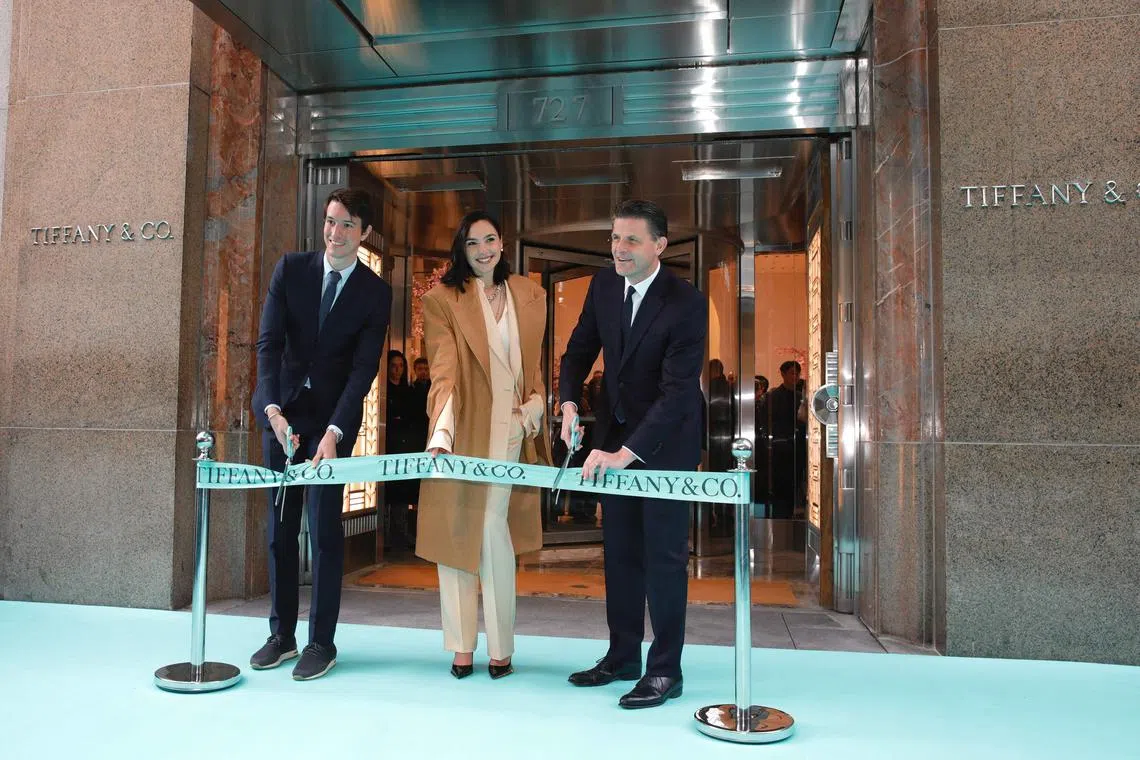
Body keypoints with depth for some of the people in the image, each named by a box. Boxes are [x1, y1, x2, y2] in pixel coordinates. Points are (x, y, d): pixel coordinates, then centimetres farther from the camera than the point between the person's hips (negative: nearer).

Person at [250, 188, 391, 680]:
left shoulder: (376, 292, -4)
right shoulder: (290, 270, 1)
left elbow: (364, 367, -10)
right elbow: (269, 342, -5)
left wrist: (334, 431, -21)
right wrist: (273, 408, -20)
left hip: (334, 416, -2)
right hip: (282, 410, 3)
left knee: (324, 527, -4)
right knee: (279, 526, 8)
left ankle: (322, 641, 7)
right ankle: (281, 634, 19)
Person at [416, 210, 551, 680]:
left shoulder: (529, 297, 11)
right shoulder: (442, 299, -2)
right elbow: (443, 372, -13)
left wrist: (536, 402, 2)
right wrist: (440, 434, -25)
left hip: (510, 427, 1)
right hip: (463, 430, -1)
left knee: (493, 526, -6)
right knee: (455, 529, 4)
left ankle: (500, 646, 10)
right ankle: (461, 647, 16)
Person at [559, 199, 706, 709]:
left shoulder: (687, 304, -22)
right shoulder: (603, 286, -3)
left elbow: (678, 391, -27)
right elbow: (580, 350, 8)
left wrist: (627, 453, -33)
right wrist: (569, 403, -9)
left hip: (667, 439, -6)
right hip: (616, 432, 6)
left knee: (664, 553, -1)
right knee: (620, 550, 13)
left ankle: (665, 671, 13)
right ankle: (622, 656, 27)